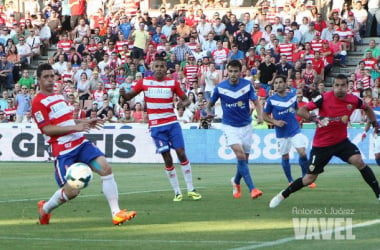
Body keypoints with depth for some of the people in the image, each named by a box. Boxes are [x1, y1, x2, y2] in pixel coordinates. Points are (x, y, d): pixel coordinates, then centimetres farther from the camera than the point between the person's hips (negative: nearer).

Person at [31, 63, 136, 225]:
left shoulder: (59, 97, 19)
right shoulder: (38, 102, -8)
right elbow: (46, 129, -16)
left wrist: (86, 122, 13)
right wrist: (75, 127, -21)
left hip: (81, 143, 7)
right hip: (63, 150, -7)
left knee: (105, 168, -14)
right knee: (72, 191, -11)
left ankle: (116, 213, -13)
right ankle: (45, 208, 20)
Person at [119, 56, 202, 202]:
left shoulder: (172, 83, 2)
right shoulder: (144, 82, 1)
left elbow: (184, 98, 6)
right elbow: (129, 97, 4)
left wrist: (185, 102, -18)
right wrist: (123, 94, -20)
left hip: (172, 123, 1)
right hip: (156, 126, -1)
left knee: (181, 153, -4)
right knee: (167, 158, -2)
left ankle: (191, 190, 5)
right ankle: (177, 192, 8)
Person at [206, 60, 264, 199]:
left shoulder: (247, 85, -6)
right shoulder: (220, 87, -9)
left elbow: (256, 102, -7)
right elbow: (211, 103, 6)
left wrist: (260, 115, -24)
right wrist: (209, 111, -13)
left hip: (246, 126, 3)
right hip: (229, 126, -3)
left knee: (244, 159, 10)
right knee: (240, 155, -21)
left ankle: (236, 182, 39)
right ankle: (252, 188, -24)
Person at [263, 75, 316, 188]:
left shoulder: (293, 96, 0)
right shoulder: (271, 100, -8)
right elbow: (265, 116, 0)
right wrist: (275, 122, -15)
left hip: (295, 130, 1)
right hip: (281, 133, -1)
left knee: (302, 153, -11)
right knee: (285, 157, 7)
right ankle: (290, 181, 24)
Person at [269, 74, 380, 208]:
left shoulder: (353, 100, -9)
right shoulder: (324, 98, -19)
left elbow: (367, 108, 16)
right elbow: (301, 111, -23)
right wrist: (315, 118, -39)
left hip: (341, 141, 2)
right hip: (321, 144, -2)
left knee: (358, 161, -22)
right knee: (310, 178, 4)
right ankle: (282, 195, 25)